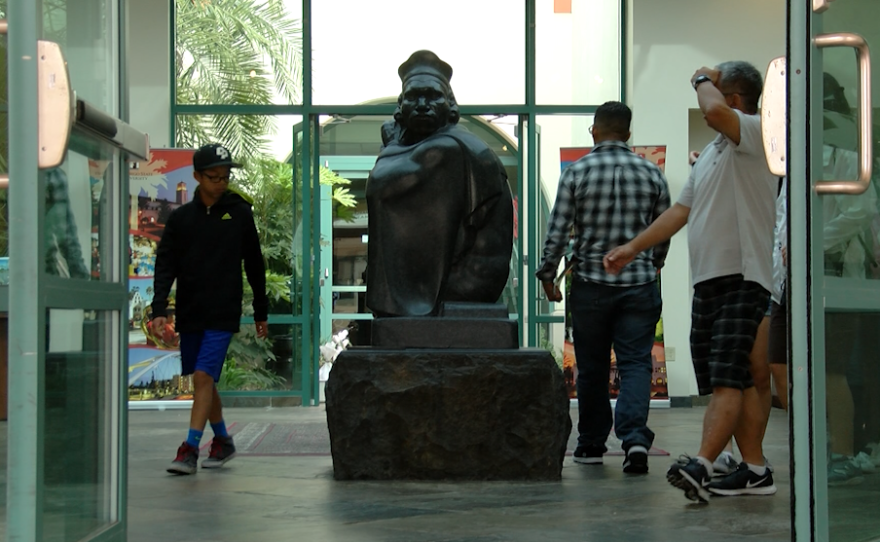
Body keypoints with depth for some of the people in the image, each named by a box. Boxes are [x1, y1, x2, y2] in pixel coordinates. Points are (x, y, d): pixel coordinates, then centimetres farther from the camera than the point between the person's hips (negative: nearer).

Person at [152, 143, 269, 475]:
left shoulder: (240, 214, 3)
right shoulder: (181, 217, 5)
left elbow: (254, 266, 10)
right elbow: (165, 266, 1)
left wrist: (261, 313, 13)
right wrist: (159, 310, -13)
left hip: (223, 313, -3)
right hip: (189, 313, 3)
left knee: (204, 376, -14)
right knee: (204, 381, 11)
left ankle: (190, 449, -12)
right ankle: (223, 441, 28)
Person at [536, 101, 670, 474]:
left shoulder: (576, 173, -3)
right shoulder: (651, 173, 3)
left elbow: (557, 232, -5)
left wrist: (548, 276, 8)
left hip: (591, 285, -1)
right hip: (639, 285, 1)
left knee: (592, 369, 10)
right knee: (636, 363, 0)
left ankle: (591, 444, 20)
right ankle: (635, 437, -19)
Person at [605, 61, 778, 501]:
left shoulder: (757, 132, -5)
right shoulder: (711, 152, 23)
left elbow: (714, 111, -26)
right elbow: (681, 211, 24)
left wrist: (703, 80, -4)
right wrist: (633, 247, 20)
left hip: (743, 279, -9)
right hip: (707, 281, 9)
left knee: (727, 379, -15)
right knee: (736, 381, 8)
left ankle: (701, 465, -25)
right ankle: (755, 470, 12)